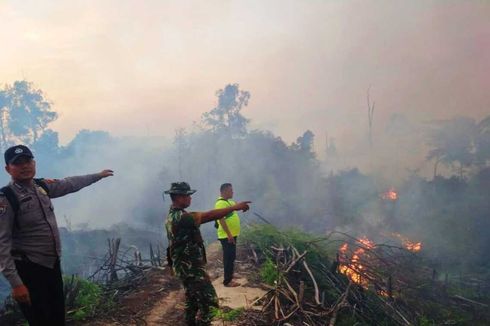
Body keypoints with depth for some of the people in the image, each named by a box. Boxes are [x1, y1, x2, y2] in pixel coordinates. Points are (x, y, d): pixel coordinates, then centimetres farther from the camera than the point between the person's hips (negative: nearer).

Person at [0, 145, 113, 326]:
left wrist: (98, 175, 31)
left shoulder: (42, 186, 2)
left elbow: (70, 184, 20)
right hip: (28, 268, -7)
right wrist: (15, 283, -25)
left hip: (53, 263, 7)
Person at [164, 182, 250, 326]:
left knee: (192, 299, 23)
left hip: (185, 266, 11)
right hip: (191, 268, -10)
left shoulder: (172, 216, 8)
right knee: (209, 301, -5)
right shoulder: (181, 217, -25)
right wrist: (235, 207, -24)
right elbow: (209, 215, -28)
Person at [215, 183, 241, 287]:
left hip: (232, 235, 10)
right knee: (229, 258, -5)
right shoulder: (221, 203, -18)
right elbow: (221, 220, -26)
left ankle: (229, 278, 26)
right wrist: (229, 234, -29)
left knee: (231, 257, 16)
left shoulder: (228, 201, 13)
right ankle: (227, 281, 2)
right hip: (227, 236, -10)